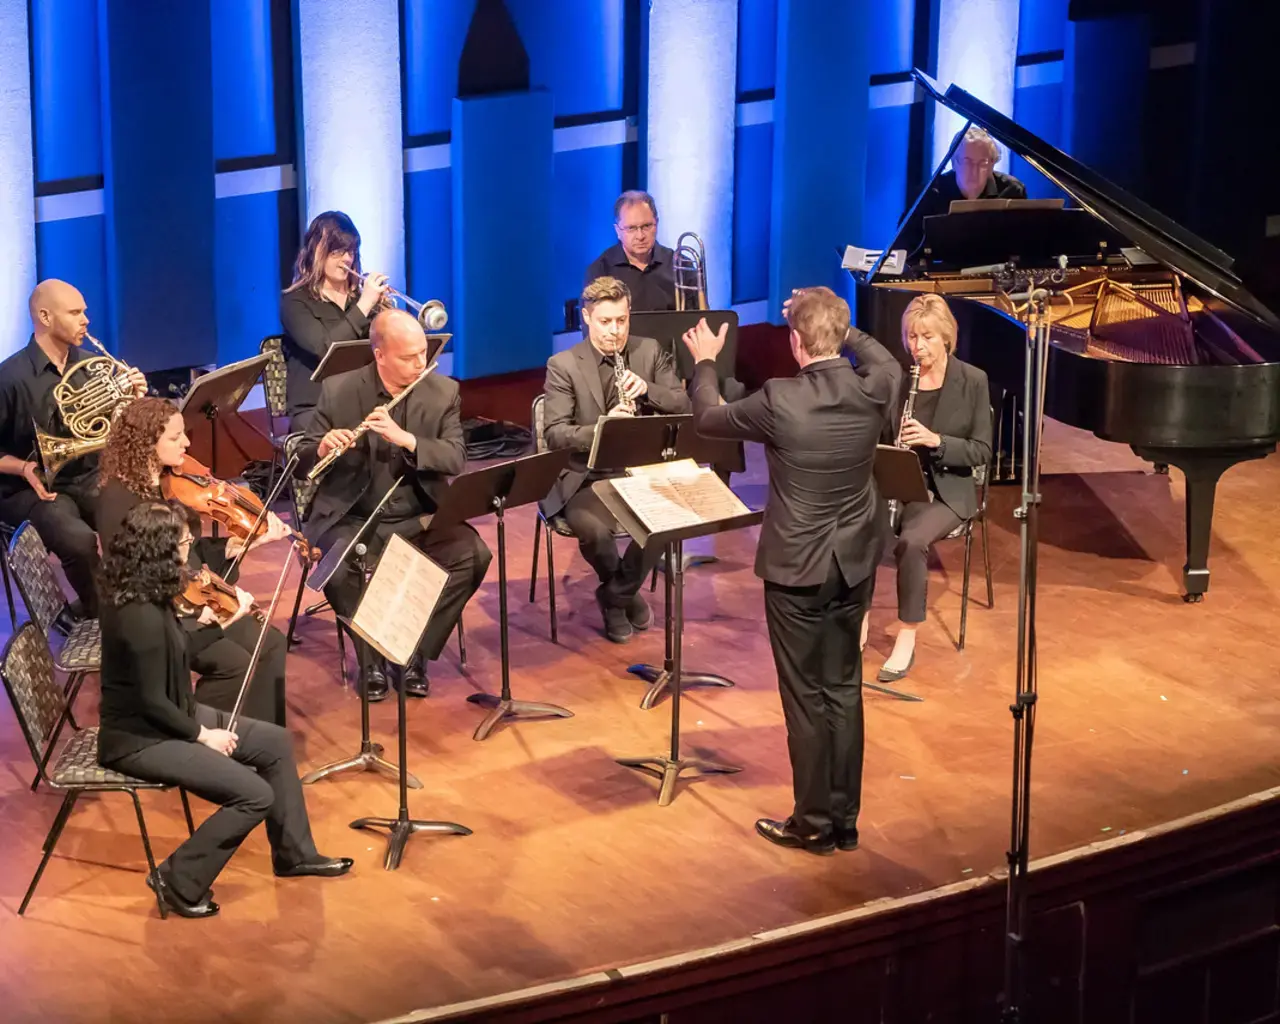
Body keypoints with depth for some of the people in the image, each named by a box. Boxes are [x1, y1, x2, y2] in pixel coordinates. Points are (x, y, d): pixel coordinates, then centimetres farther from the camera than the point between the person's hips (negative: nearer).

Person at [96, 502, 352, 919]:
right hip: (139, 738, -10)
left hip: (166, 716, 10)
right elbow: (152, 702, -24)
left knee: (276, 743, 13)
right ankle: (179, 881, -2)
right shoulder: (141, 616, -30)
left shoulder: (142, 594, -1)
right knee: (255, 795, -16)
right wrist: (201, 735, -12)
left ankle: (294, 853, 27)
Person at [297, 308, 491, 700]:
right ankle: (371, 659, -6)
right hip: (353, 518, -2)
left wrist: (406, 439, -26)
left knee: (473, 555, -24)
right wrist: (322, 449, -26)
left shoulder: (443, 392, 1)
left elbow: (456, 460, -10)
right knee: (341, 570, -33)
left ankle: (416, 655, -7)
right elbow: (303, 463, -1)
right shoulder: (338, 391, -4)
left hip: (420, 518, 2)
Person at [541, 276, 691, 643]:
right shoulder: (563, 365, -4)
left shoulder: (651, 352, 7)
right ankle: (626, 594, 1)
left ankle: (615, 596, -1)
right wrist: (601, 429, -32)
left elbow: (684, 407, 2)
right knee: (592, 529, -34)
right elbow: (555, 434, -13)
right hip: (586, 477, -3)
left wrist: (647, 389, -17)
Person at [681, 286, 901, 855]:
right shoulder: (872, 389, -9)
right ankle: (845, 819, 22)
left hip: (797, 567, -5)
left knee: (806, 697, 6)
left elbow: (708, 417, -3)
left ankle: (814, 823, 14)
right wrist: (841, 326, 26)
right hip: (854, 562, 5)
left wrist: (704, 362, 15)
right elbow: (889, 364, 19)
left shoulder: (780, 401, -21)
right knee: (844, 691, 14)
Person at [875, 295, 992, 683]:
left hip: (946, 490, -3)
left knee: (911, 541, -33)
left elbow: (982, 451, -6)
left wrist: (936, 441, -21)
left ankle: (907, 640, -20)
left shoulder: (972, 381, -4)